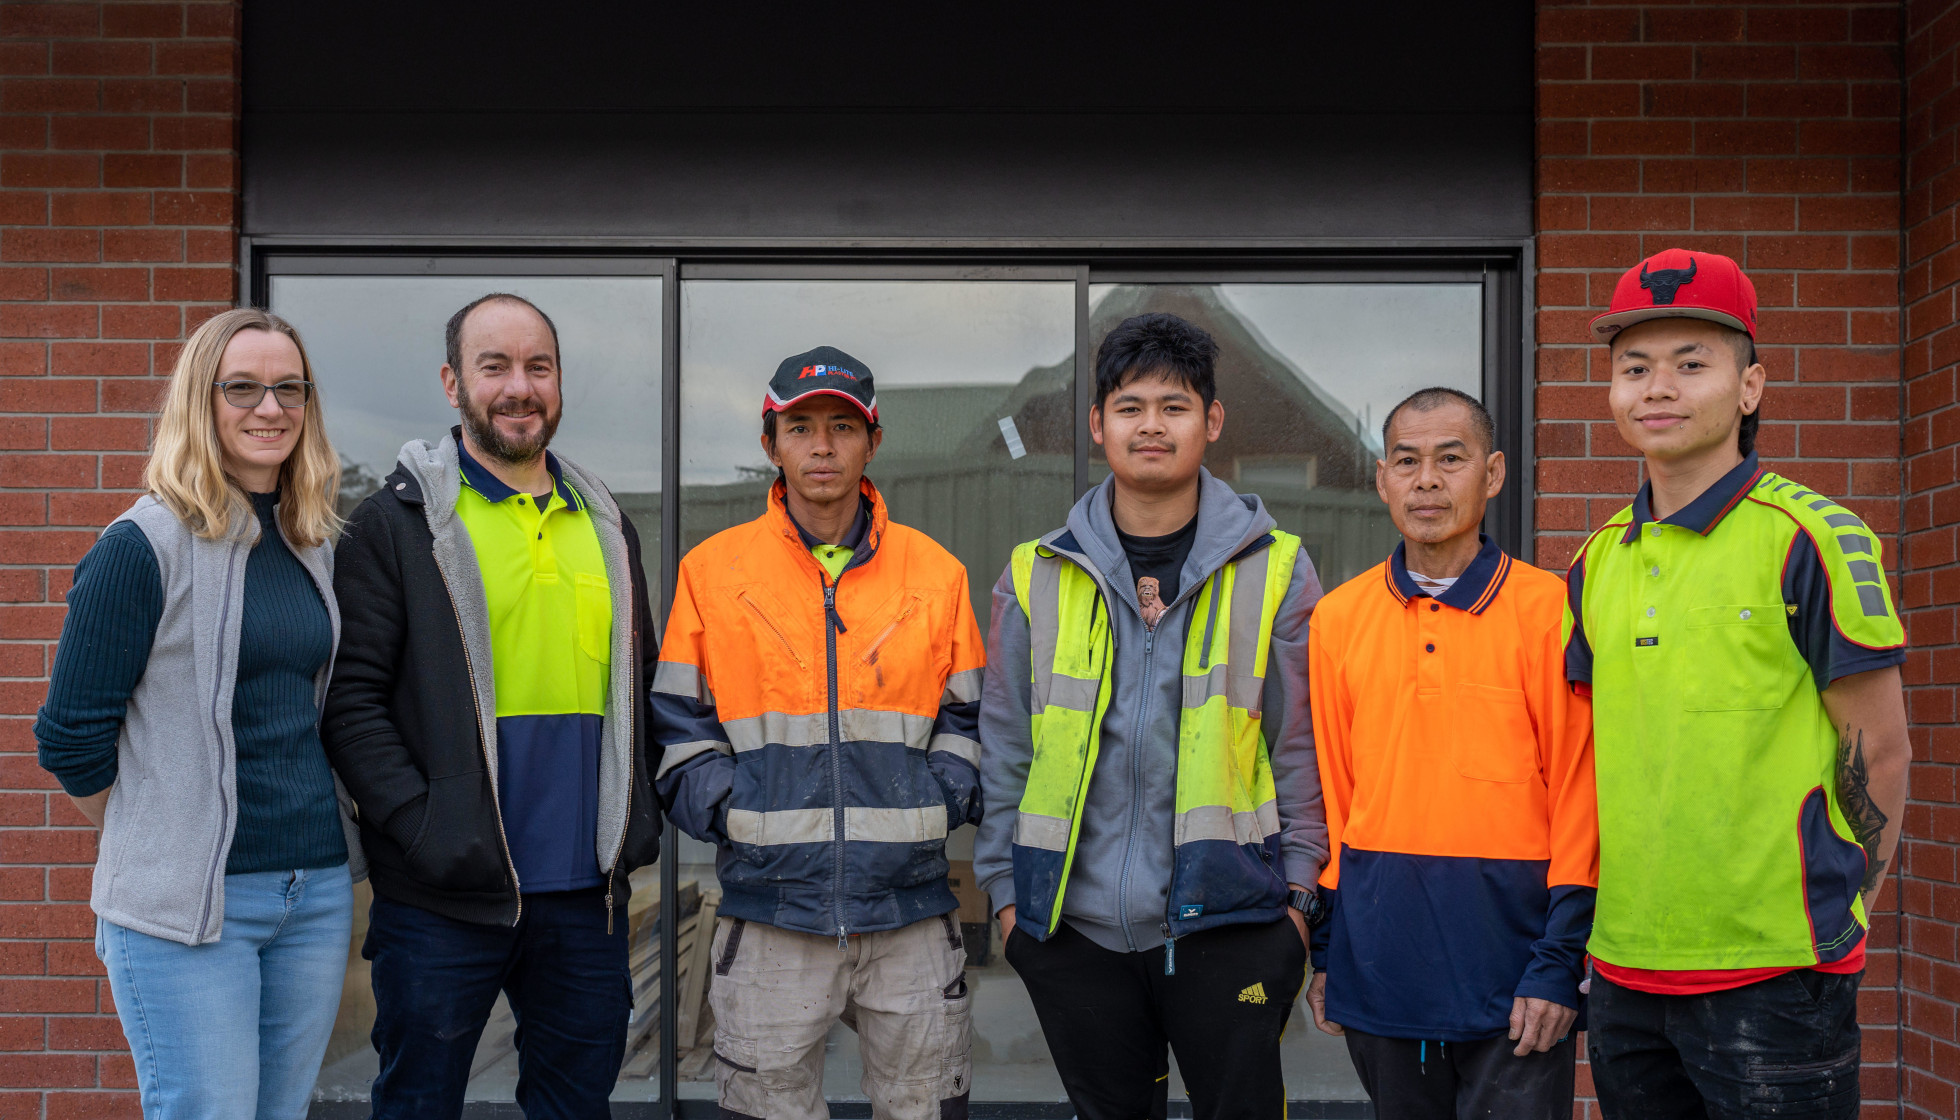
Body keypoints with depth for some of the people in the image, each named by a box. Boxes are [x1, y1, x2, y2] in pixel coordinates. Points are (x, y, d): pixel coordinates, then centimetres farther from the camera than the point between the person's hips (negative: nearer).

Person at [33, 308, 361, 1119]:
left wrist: (314, 846, 12)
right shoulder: (142, 546, -10)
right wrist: (156, 842, 2)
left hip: (317, 892, 6)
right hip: (187, 901, -6)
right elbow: (72, 743, -8)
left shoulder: (315, 544, 10)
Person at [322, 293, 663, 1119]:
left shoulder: (606, 526, 14)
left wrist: (641, 813, 10)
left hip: (588, 894, 5)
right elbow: (351, 700, -9)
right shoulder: (396, 522, -2)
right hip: (443, 896, -4)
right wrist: (420, 825, -18)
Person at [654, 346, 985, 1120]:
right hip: (769, 907, -1)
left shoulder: (935, 573, 8)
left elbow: (968, 722, 10)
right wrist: (731, 815, -7)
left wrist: (934, 809, -5)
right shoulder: (711, 570, 5)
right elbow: (679, 727, 5)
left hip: (909, 907, 1)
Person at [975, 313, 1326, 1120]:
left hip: (1229, 922, -2)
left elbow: (1303, 745, 4)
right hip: (1075, 926, 2)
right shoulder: (1036, 576, 5)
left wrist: (1297, 889, 0)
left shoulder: (1273, 568, 2)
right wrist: (1004, 888, 6)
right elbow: (1004, 747, 10)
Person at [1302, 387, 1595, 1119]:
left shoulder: (1549, 610, -3)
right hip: (1379, 943, 3)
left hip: (1508, 939, -3)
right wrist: (1326, 949, 9)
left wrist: (1560, 961, -8)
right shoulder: (1337, 618, 7)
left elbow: (1577, 793, -4)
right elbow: (1330, 790, 11)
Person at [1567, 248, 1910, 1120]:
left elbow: (1877, 752, -5)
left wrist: (1828, 913, 0)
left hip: (1772, 978, -5)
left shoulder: (1812, 541, -8)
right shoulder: (1599, 562, 10)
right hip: (1624, 969, 6)